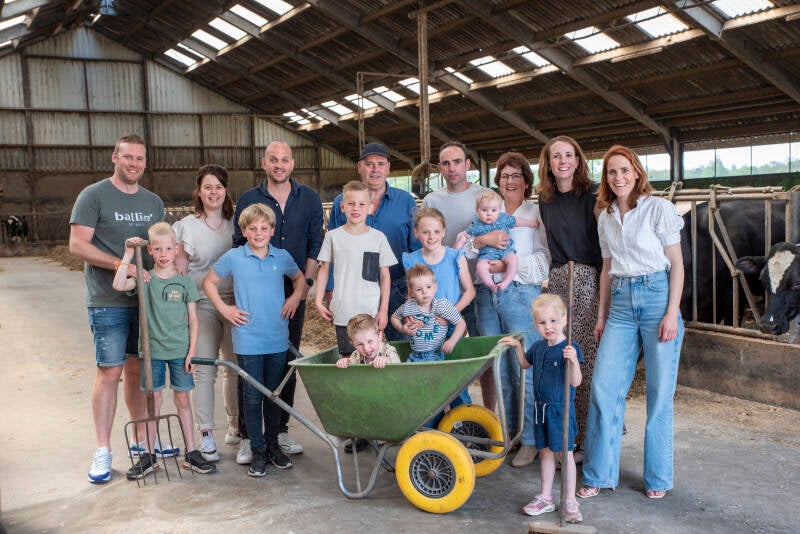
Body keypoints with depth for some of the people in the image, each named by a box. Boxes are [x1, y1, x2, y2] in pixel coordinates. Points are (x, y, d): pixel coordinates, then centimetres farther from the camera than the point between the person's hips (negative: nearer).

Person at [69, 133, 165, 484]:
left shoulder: (153, 202, 14)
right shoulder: (94, 195, -3)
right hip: (108, 301, -5)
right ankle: (103, 451, 7)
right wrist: (121, 265, -21)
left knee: (138, 368, 12)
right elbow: (77, 245, -10)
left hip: (146, 298, 5)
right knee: (109, 371, -4)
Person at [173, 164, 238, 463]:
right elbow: (179, 269, 3)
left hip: (235, 303, 2)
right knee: (204, 369, -4)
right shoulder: (186, 226, 4)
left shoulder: (236, 224, 9)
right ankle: (206, 434, 5)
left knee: (235, 367, 7)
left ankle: (235, 423, 25)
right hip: (202, 305, -2)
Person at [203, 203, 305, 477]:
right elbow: (209, 282, 10)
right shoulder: (233, 257, -2)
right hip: (248, 339, -2)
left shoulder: (282, 257, 4)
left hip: (277, 339, 2)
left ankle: (272, 444, 26)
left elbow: (299, 277, 22)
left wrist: (296, 297, 5)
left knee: (274, 393, 12)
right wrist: (223, 308, 0)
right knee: (253, 396, 3)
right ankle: (257, 450, 14)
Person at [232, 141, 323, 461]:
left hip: (294, 292, 2)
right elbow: (240, 245, 4)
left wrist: (306, 282, -2)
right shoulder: (248, 200, 4)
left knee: (287, 362, 8)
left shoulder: (309, 199, 7)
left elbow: (315, 243, 7)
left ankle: (280, 429, 19)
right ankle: (247, 435, 7)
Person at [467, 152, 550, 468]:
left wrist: (507, 265, -16)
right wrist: (482, 240, -14)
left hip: (520, 295, -4)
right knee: (498, 370, 10)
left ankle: (530, 440, 7)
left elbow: (544, 258, -7)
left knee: (525, 371, -3)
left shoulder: (537, 214, 5)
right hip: (486, 296, 4)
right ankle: (506, 432, 22)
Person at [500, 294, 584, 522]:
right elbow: (525, 364, 25)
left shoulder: (570, 349, -17)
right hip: (541, 408, 7)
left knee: (565, 453, 3)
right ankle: (546, 497, 27)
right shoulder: (538, 347, 4)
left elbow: (575, 382, -22)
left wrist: (573, 361, -38)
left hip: (561, 409, -6)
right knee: (545, 452, 15)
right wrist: (517, 346, 12)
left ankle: (570, 501, 16)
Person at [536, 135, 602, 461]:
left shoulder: (592, 195, -3)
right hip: (557, 280, 5)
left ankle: (589, 441, 6)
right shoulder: (545, 200, 14)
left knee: (587, 361, -5)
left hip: (589, 279, -5)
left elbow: (604, 242, -6)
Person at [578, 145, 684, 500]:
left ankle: (658, 478, 18)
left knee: (660, 392, 2)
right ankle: (599, 475, 11)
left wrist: (672, 313, -11)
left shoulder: (659, 208, -2)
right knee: (603, 387, -1)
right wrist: (602, 316, 14)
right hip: (620, 302, 4)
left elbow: (677, 264, -3)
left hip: (657, 297, -4)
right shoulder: (605, 217, 12)